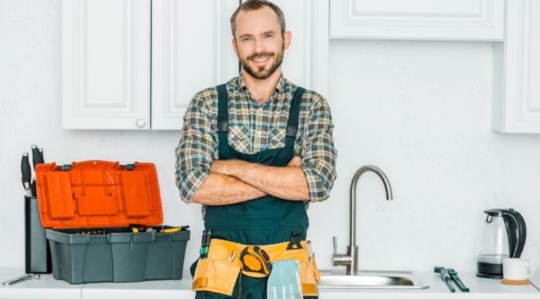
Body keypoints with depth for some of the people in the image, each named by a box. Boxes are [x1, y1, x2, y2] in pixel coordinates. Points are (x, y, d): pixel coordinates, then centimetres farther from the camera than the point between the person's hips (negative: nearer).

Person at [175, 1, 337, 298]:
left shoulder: (311, 106, 2)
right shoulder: (206, 104, 1)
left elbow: (319, 183, -12)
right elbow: (192, 185, -11)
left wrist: (234, 167, -13)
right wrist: (283, 178, -13)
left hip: (288, 273, 0)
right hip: (222, 273, 0)